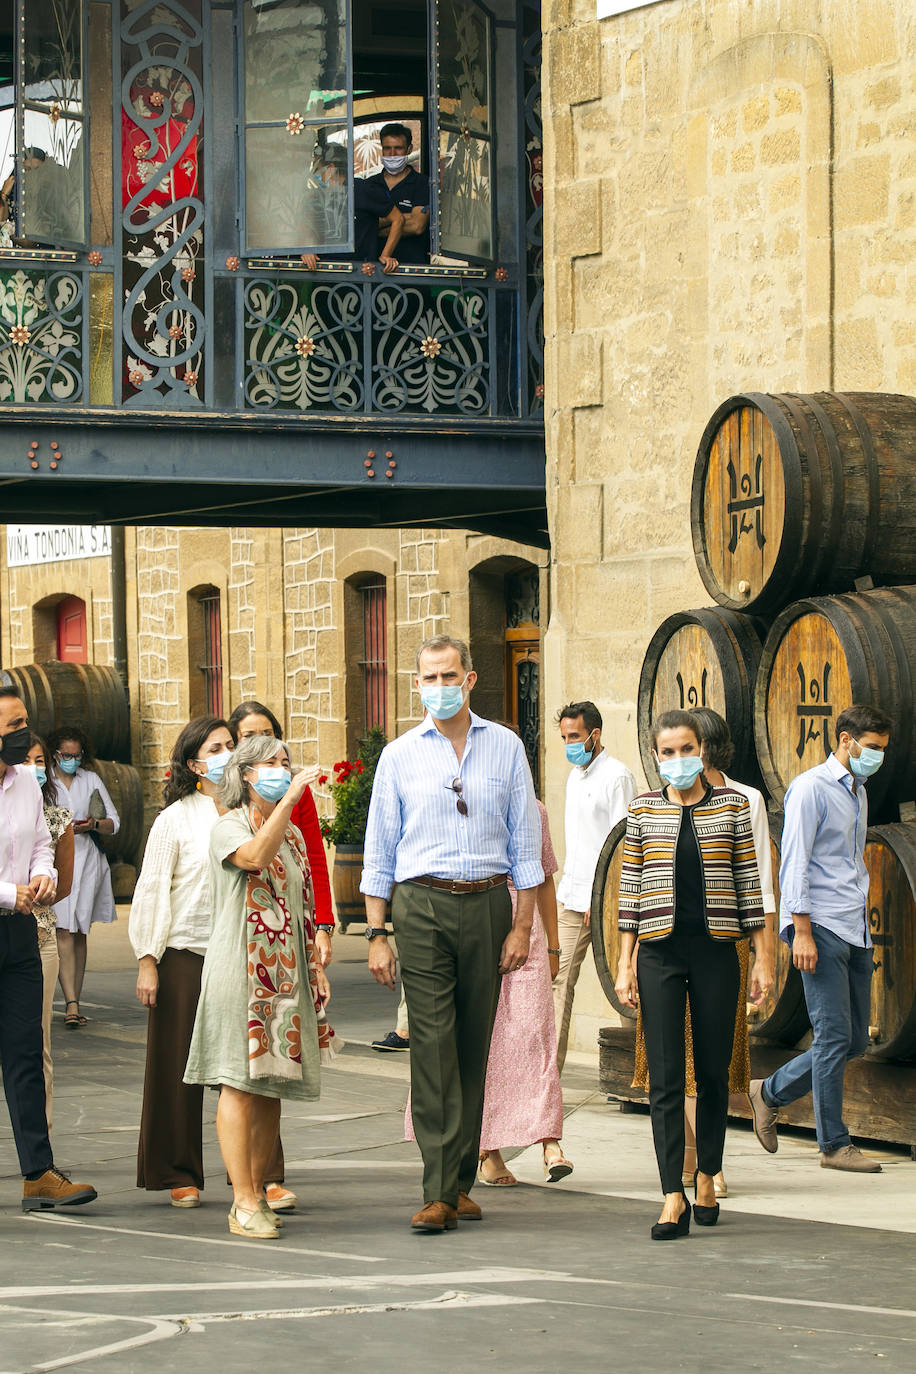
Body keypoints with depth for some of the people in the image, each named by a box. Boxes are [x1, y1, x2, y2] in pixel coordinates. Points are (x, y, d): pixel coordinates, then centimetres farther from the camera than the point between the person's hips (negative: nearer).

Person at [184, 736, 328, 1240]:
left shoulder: (292, 834, 19)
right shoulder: (228, 827, -3)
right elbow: (254, 856, -26)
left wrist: (314, 963, 18)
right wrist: (288, 800, -28)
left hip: (286, 972, 7)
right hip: (239, 967, -7)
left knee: (272, 1084, 6)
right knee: (240, 1081, -9)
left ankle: (256, 1192, 12)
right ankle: (244, 1203, -11)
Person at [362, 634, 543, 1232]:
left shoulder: (506, 748, 8)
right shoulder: (400, 756, 6)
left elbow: (525, 842, 9)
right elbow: (379, 851, 8)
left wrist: (522, 925, 2)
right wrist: (377, 935, 1)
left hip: (487, 903, 1)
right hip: (422, 904, -1)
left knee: (474, 1047, 5)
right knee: (433, 1046, -10)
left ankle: (462, 1183, 13)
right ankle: (438, 1194, -14)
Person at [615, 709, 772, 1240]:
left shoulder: (732, 805, 4)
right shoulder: (643, 811, 5)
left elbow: (749, 883, 6)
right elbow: (631, 889, 7)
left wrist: (764, 956, 3)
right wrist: (625, 964, 3)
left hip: (716, 952, 0)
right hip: (660, 953, 0)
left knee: (714, 1071, 7)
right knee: (665, 1077, -5)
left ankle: (707, 1176, 25)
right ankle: (674, 1197, -7)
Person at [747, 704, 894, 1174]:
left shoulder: (858, 792, 20)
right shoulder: (811, 788, -7)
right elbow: (794, 862, -12)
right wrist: (802, 931, -18)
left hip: (855, 930, 9)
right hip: (820, 925, -9)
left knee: (854, 1039, 7)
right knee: (834, 1037, -8)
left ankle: (770, 1093, 23)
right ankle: (834, 1145, -1)